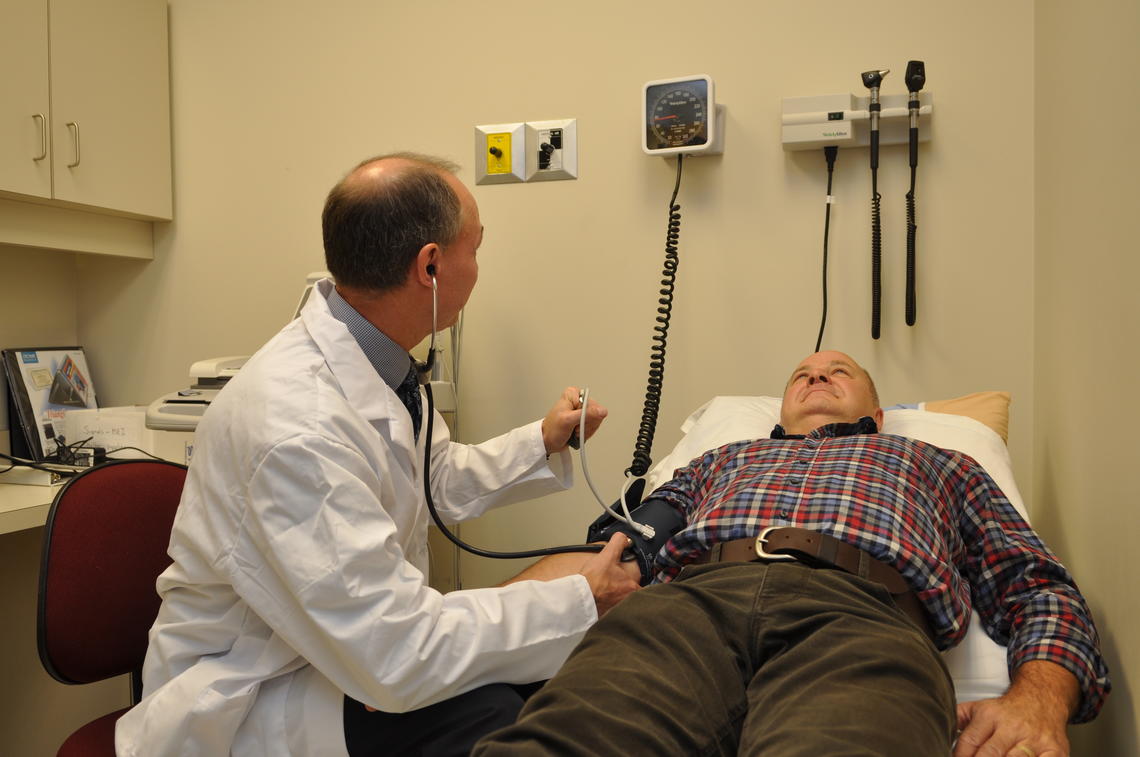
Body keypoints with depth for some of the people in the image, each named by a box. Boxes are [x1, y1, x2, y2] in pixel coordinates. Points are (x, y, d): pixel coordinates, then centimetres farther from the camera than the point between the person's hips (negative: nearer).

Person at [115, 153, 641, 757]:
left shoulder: (378, 363, -5)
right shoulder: (297, 428, -32)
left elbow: (439, 480, 15)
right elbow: (397, 659, -30)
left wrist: (542, 443, 11)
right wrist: (577, 600, -23)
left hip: (356, 639, 8)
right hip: (250, 706, -8)